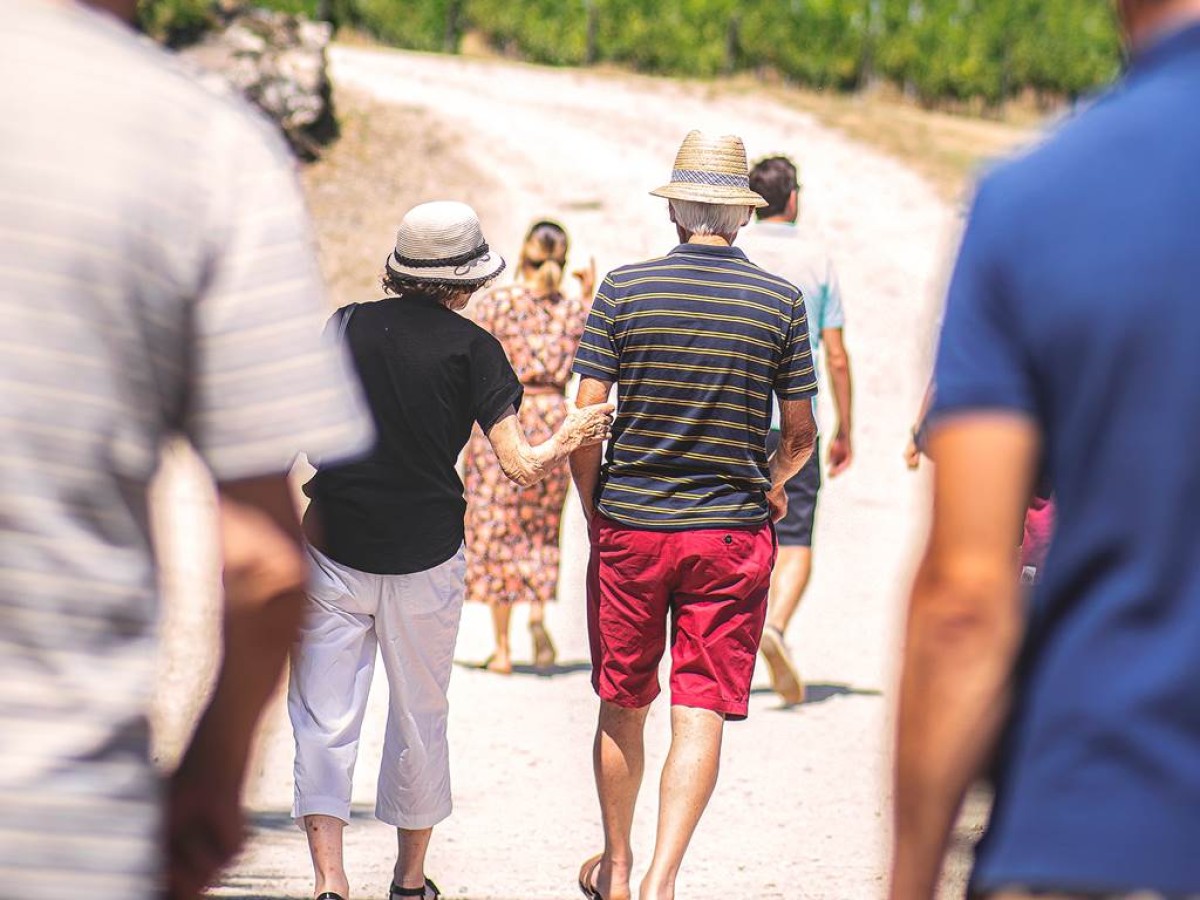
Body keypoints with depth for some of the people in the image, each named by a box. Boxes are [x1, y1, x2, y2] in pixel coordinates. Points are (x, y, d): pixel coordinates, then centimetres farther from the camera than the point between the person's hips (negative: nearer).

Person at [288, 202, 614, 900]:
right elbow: (522, 466, -8)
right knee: (420, 718, 16)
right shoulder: (471, 346, -3)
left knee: (325, 722, 0)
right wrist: (569, 439, 10)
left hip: (333, 552, 1)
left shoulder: (344, 326, 3)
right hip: (427, 560, 0)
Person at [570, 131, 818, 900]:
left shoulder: (624, 290, -4)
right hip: (733, 533, -1)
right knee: (701, 715, 0)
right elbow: (800, 434, 3)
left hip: (631, 526, 1)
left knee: (624, 707, 15)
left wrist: (596, 514, 8)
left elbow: (585, 421, -6)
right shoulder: (781, 301, -2)